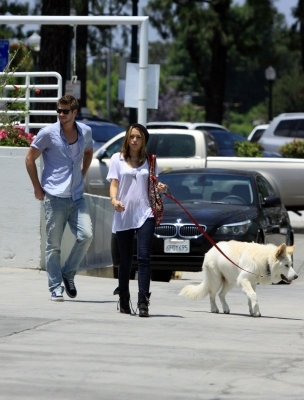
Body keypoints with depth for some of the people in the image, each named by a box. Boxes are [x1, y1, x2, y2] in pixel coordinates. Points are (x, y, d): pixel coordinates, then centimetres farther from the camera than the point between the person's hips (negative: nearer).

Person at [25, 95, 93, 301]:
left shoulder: (85, 132, 5)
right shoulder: (48, 133, -7)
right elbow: (30, 158, 1)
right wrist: (37, 188, 0)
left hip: (77, 197, 3)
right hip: (55, 197, -3)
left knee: (86, 235, -11)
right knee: (54, 244, -1)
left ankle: (68, 274, 10)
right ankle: (56, 288, 7)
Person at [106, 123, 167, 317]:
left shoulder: (149, 161, 10)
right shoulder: (118, 159, 7)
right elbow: (114, 184, 2)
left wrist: (159, 189, -7)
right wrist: (114, 199, -18)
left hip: (145, 214, 0)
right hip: (123, 215, 0)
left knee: (144, 257, -12)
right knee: (126, 260, 7)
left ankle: (143, 302, -17)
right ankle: (124, 300, 21)